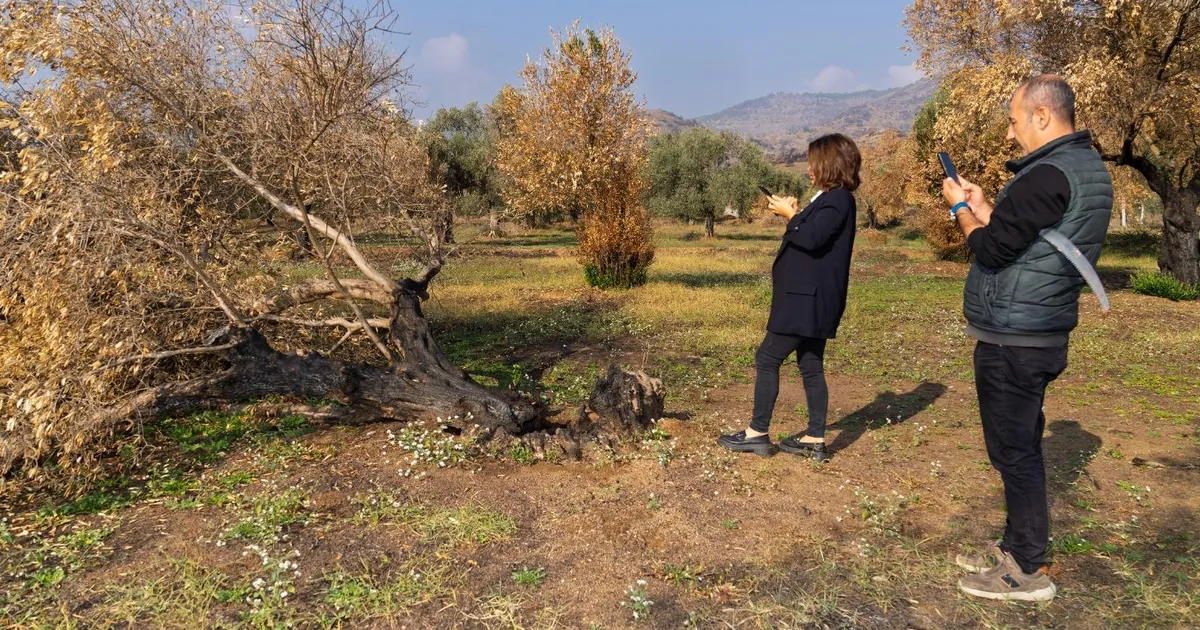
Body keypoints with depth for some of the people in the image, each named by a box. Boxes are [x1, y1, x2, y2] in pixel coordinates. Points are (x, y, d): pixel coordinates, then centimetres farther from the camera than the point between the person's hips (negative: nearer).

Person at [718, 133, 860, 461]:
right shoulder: (832, 198, 18)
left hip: (807, 300, -11)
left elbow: (812, 239, -25)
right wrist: (797, 214, 6)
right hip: (811, 298, 11)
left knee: (767, 359, -5)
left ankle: (757, 433, 3)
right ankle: (815, 440, 16)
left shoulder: (837, 199, -14)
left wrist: (790, 215, -11)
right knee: (811, 367, 11)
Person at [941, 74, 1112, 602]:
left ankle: (1028, 571, 9)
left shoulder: (1048, 175, -19)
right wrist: (983, 208, 13)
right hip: (1042, 334, 10)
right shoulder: (1088, 168, 13)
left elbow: (991, 250, -18)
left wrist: (961, 209, -2)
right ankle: (1016, 548, 29)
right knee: (1022, 448, 17)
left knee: (1014, 452, -1)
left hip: (1012, 341, -10)